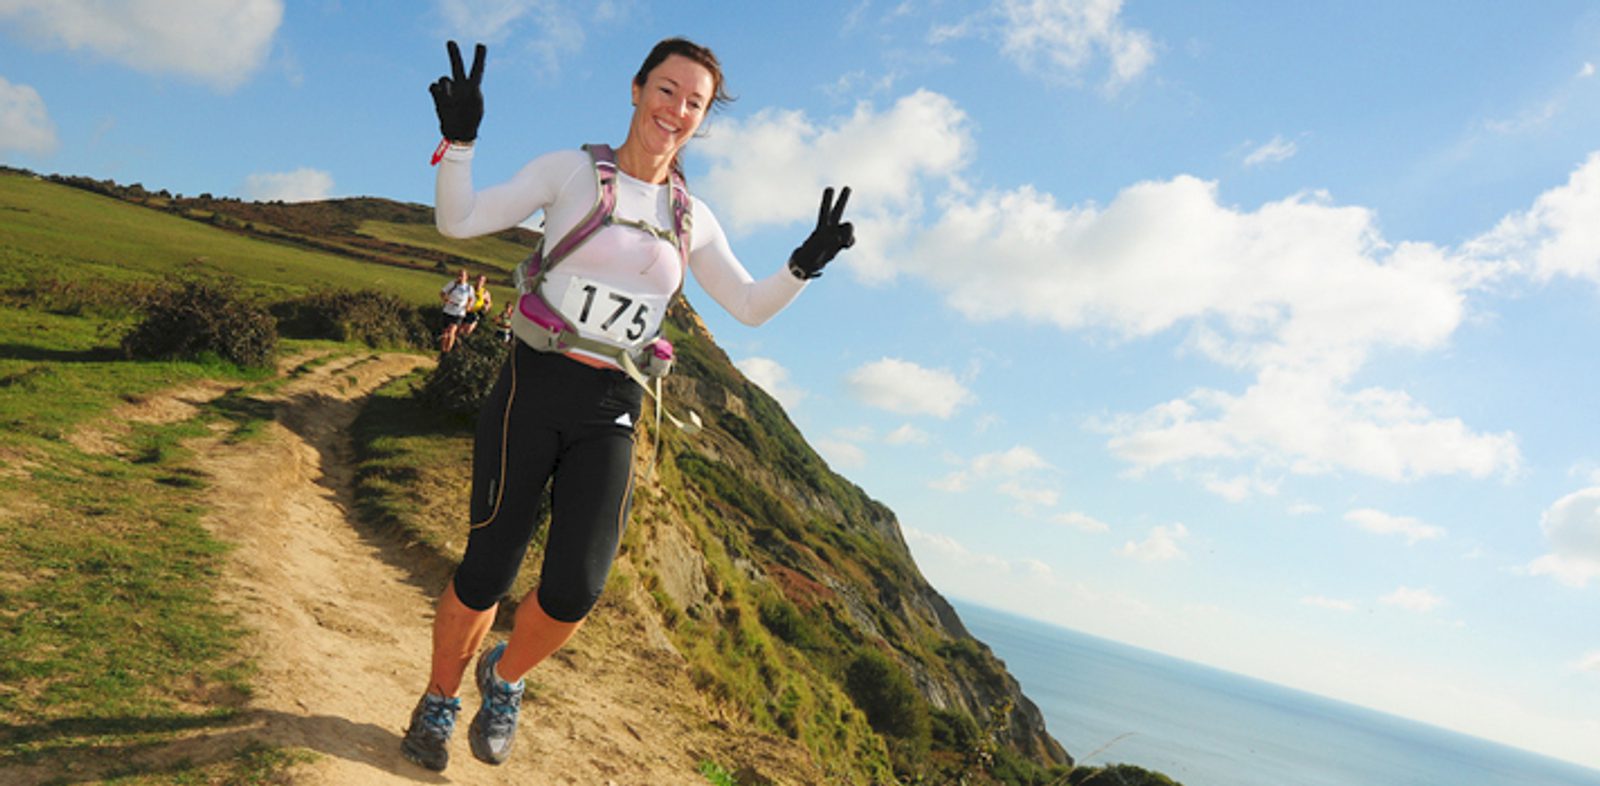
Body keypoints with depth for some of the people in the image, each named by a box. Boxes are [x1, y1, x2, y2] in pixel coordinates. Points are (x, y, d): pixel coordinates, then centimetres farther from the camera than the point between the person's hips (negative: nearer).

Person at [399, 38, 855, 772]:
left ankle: (503, 677, 24)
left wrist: (804, 264, -6)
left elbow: (752, 306, 10)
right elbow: (459, 221, -4)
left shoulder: (691, 218, 11)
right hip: (533, 388, -2)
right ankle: (439, 699, 28)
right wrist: (459, 139, -19)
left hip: (609, 414, 3)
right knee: (487, 573, -3)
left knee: (573, 589, -11)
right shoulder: (571, 170, 1)